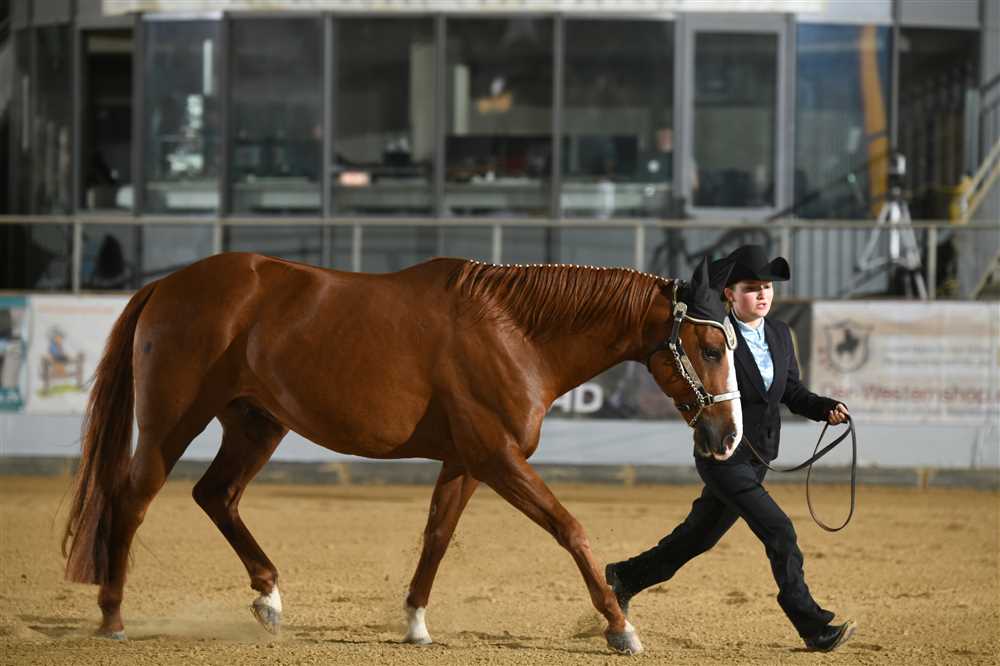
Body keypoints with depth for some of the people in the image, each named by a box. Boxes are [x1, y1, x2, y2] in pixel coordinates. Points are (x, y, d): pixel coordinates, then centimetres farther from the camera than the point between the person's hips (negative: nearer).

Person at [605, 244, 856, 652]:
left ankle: (625, 577, 39)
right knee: (779, 532, -15)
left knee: (699, 535, 19)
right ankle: (813, 627, -10)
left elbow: (792, 392, 13)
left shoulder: (779, 334, 8)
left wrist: (826, 409, -3)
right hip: (723, 457, -8)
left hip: (756, 458, 8)